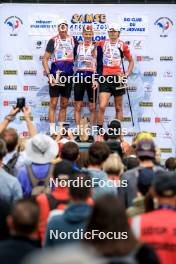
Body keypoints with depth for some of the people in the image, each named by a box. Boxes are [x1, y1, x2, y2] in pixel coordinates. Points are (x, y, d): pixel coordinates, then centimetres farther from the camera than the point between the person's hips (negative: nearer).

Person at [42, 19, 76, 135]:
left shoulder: (73, 40, 8)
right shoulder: (53, 41, -2)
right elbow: (45, 59, -2)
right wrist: (48, 74, -13)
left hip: (68, 75, 4)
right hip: (55, 74, -4)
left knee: (64, 104, 9)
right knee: (53, 103, -4)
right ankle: (52, 131, -3)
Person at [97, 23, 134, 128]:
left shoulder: (123, 45, 4)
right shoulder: (102, 44, 7)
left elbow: (131, 61, 13)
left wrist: (127, 74, 4)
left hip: (118, 77, 0)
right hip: (105, 77, 0)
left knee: (118, 108, 7)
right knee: (102, 106, -11)